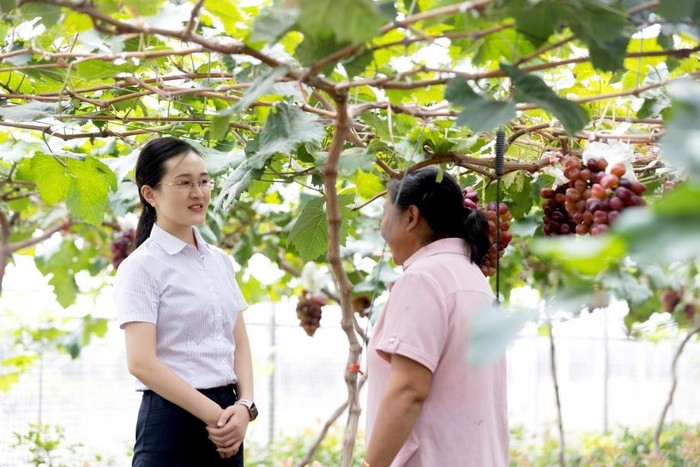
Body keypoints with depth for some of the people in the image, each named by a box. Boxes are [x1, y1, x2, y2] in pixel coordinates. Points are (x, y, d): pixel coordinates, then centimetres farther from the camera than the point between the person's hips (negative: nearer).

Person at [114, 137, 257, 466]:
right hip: (172, 419, -6)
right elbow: (141, 362, -14)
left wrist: (244, 405, -6)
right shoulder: (142, 266, -6)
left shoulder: (220, 262, 13)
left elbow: (240, 345, 12)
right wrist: (213, 414, -14)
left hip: (224, 425, 6)